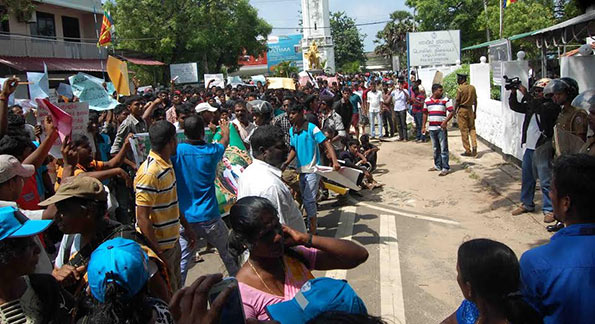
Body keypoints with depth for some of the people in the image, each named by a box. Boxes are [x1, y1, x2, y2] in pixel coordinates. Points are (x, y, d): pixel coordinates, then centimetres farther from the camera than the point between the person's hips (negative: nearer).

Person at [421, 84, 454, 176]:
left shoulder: (445, 100, -2)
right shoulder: (427, 101, 9)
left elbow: (451, 112, -5)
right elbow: (425, 114, 15)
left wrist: (445, 121, -20)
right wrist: (423, 126, 12)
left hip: (441, 128, -4)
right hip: (432, 128, 4)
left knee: (443, 148, -4)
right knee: (435, 148, 14)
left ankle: (445, 168, -1)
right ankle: (437, 165, 27)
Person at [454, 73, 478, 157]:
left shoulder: (460, 88, -11)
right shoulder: (472, 87, 7)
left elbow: (457, 101, -12)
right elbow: (475, 101, 11)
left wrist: (455, 111, -2)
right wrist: (475, 112, 18)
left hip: (462, 110, -5)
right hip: (470, 109, 5)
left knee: (464, 131, 0)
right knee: (472, 129, 14)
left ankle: (467, 151, 3)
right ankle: (474, 147, 0)